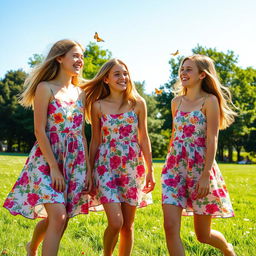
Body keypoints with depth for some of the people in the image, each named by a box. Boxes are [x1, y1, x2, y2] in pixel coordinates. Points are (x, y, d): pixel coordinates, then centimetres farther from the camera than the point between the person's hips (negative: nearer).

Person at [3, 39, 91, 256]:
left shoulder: (79, 93, 12)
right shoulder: (45, 88, -6)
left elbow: (81, 133, 13)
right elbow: (39, 130, -12)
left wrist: (88, 168, 7)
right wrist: (54, 167, -17)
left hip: (75, 162, 6)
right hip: (47, 159, -6)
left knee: (55, 217, 11)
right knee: (59, 216, -17)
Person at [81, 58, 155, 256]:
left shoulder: (138, 104, 3)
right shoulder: (98, 106, 1)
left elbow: (144, 138, 6)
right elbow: (95, 141, 5)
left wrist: (150, 171, 4)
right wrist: (89, 174, 6)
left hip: (132, 168, 2)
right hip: (106, 167, -1)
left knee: (128, 225, 6)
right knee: (116, 223, -11)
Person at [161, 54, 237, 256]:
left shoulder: (210, 101, -6)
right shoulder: (176, 101, 10)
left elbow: (212, 139, -12)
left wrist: (205, 175, -18)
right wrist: (170, 165, 16)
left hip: (199, 169, -5)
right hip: (174, 169, 5)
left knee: (203, 234, 8)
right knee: (170, 227, -8)